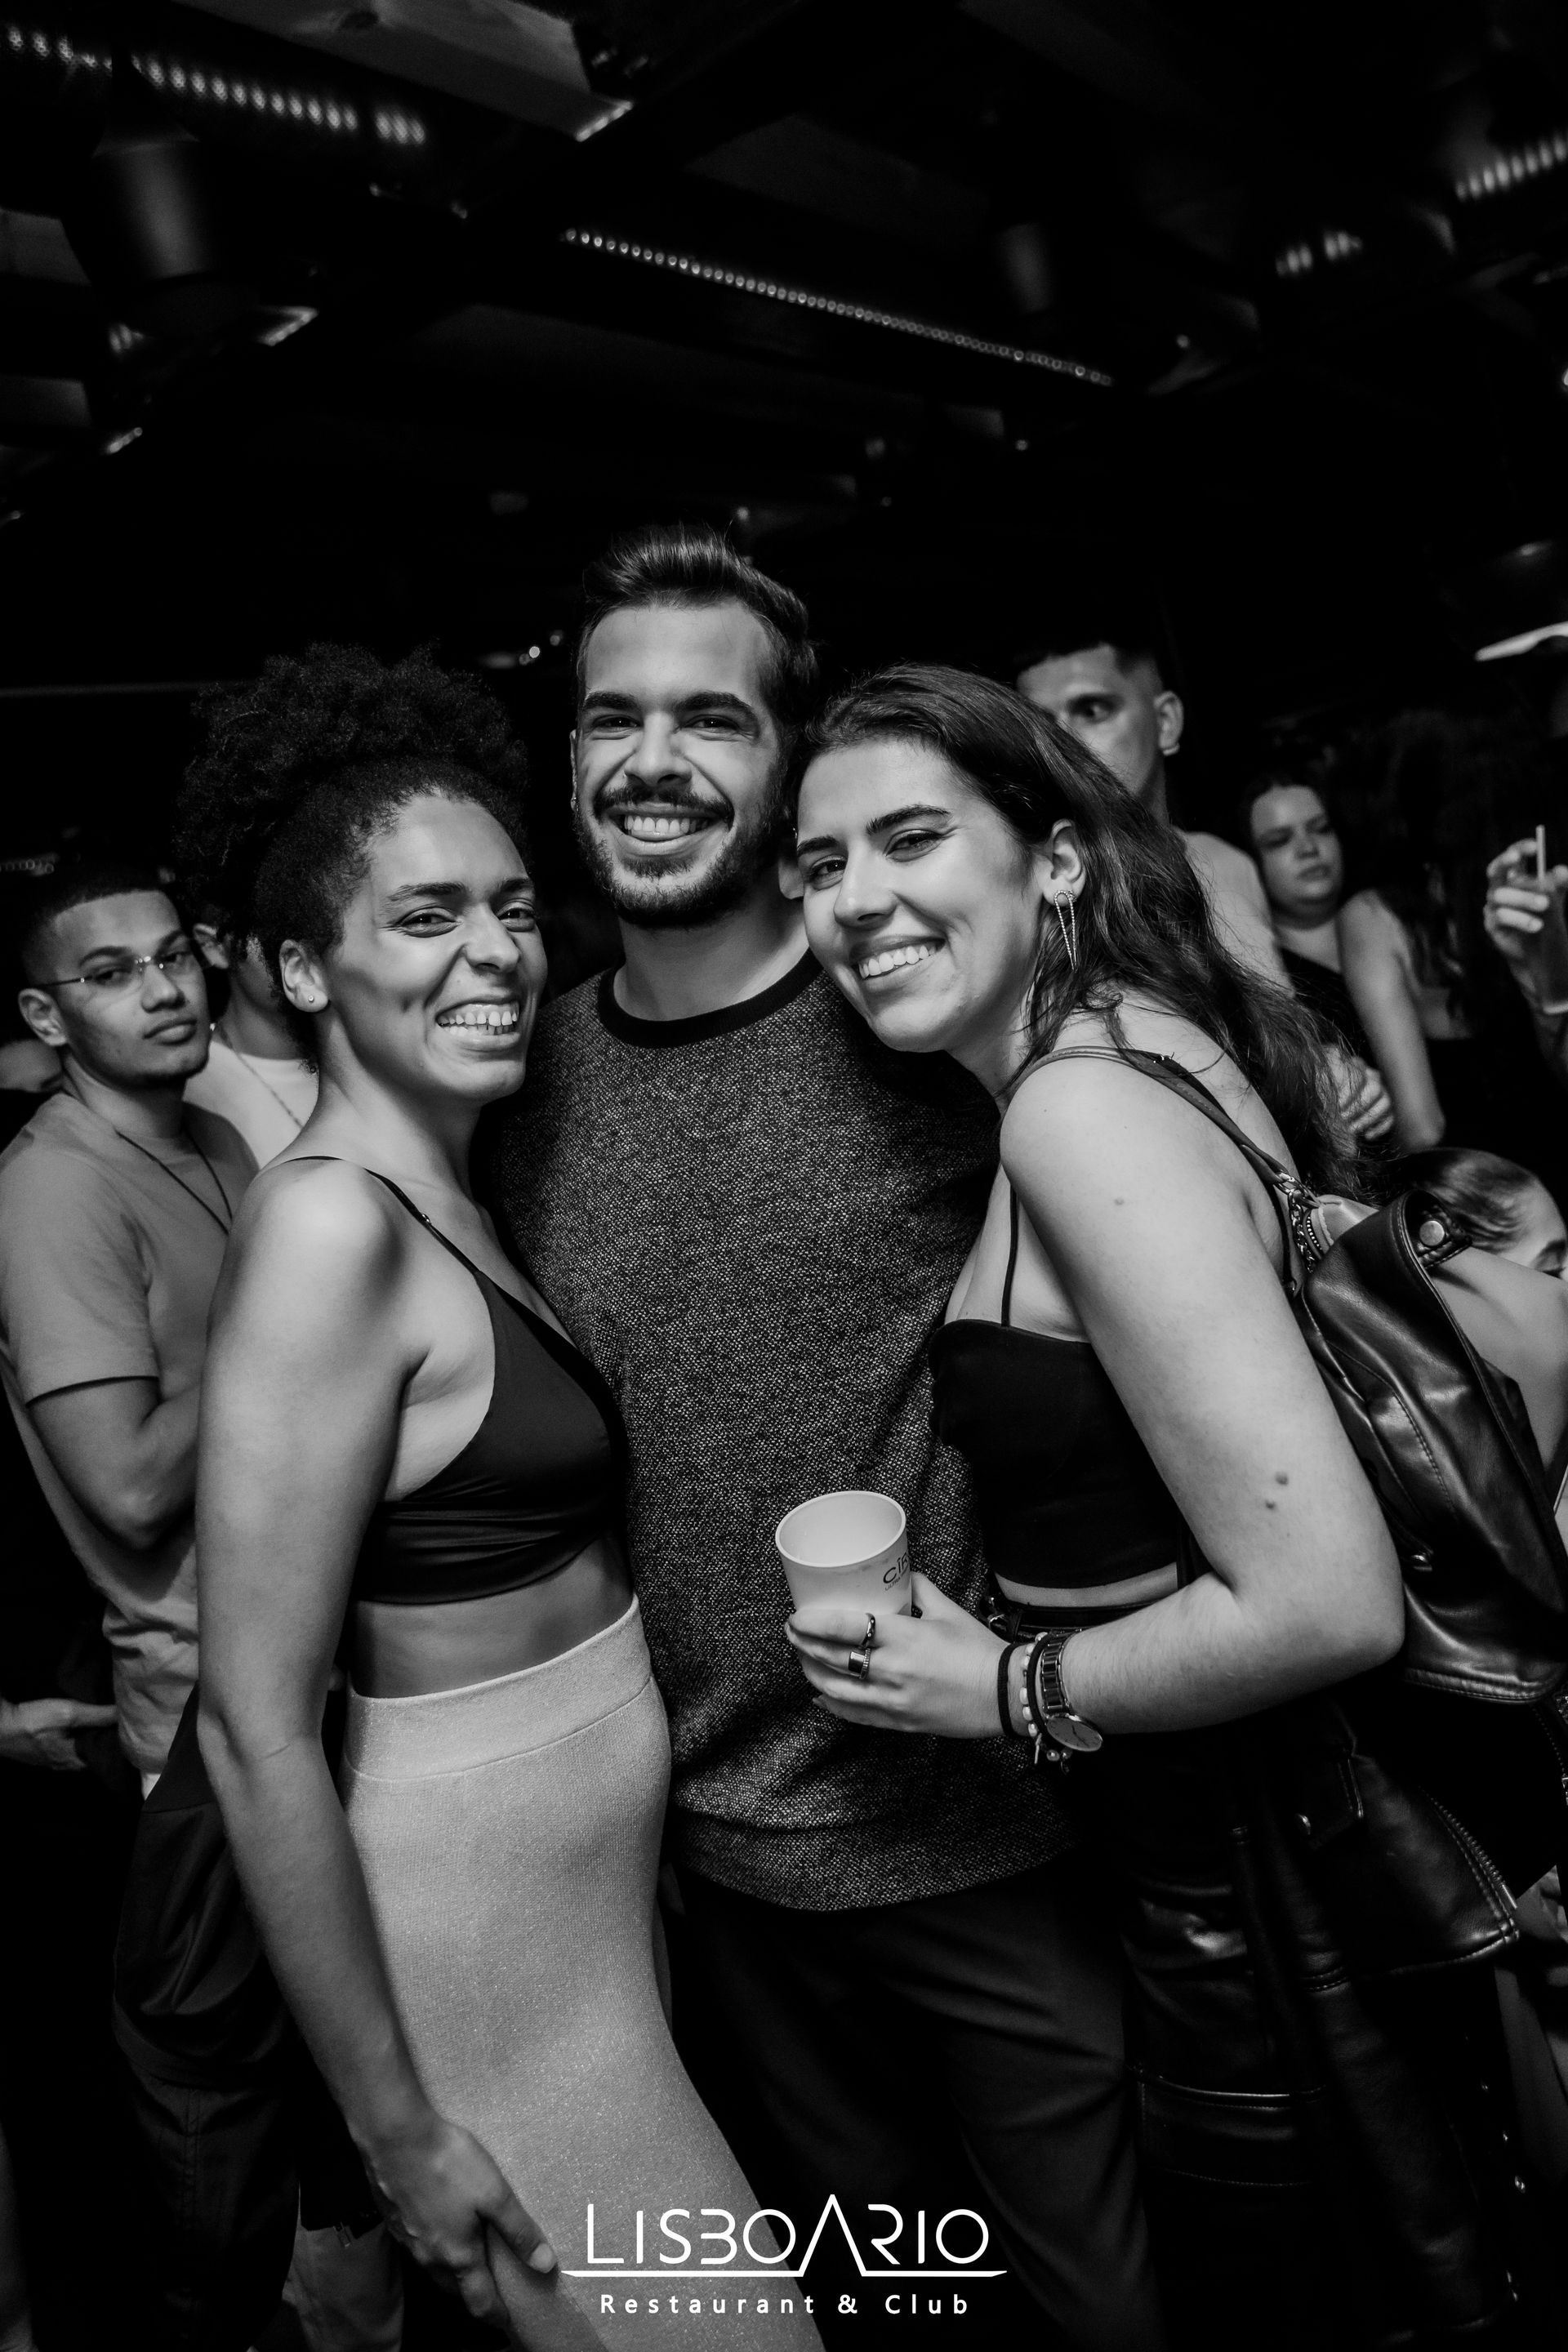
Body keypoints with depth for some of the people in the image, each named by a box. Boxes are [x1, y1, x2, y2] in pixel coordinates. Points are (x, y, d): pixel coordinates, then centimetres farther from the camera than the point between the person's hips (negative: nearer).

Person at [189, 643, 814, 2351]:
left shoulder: (459, 1196, 4)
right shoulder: (330, 1222, -21)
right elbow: (256, 1731, -21)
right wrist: (395, 2127, -15)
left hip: (603, 1875, 8)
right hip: (476, 1918, -8)